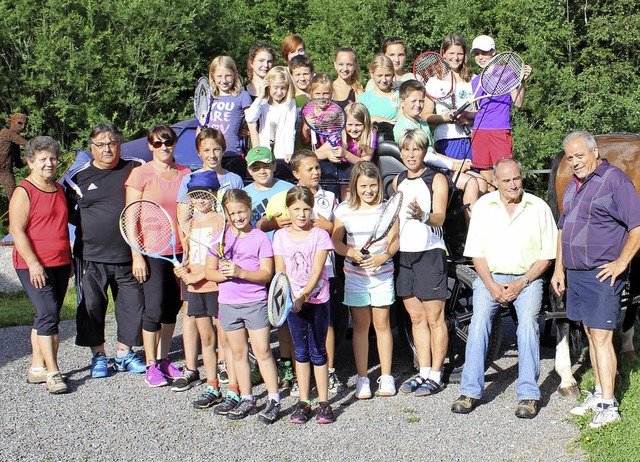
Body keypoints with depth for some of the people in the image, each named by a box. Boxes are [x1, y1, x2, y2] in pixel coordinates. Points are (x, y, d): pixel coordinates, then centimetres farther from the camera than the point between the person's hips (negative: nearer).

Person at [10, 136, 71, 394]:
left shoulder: (58, 189, 15)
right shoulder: (23, 192, -8)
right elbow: (16, 231, -13)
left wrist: (68, 259, 21)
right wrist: (33, 263, -20)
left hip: (60, 264, 7)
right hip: (34, 266, -7)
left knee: (46, 317, 10)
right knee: (48, 314, -14)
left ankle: (37, 368, 18)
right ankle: (52, 373, -12)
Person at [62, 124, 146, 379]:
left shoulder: (136, 169, 2)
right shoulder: (78, 177, 2)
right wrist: (87, 225, -1)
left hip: (128, 254, 1)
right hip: (91, 255, 0)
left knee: (133, 304, 6)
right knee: (91, 306, 4)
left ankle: (124, 353, 23)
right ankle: (98, 355, 20)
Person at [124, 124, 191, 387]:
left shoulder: (185, 175, 10)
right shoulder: (140, 174, -2)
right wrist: (137, 255, -10)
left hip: (180, 251, 4)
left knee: (173, 307, 9)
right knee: (154, 308, -5)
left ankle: (164, 359, 22)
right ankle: (151, 365, 6)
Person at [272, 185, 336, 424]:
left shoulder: (319, 235, -5)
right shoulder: (280, 236, 3)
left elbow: (317, 270, -13)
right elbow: (280, 270, 1)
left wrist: (304, 296, -25)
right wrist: (290, 296, -15)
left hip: (317, 299, -2)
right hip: (293, 301, 2)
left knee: (318, 351, 3)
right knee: (301, 351, 9)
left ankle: (323, 402, 10)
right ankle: (303, 401, 16)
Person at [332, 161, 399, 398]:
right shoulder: (344, 209, 0)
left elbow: (394, 240, -3)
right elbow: (336, 240, 4)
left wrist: (384, 256, -22)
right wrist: (351, 253, -16)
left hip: (382, 273, -1)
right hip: (355, 274, 1)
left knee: (382, 324, 4)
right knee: (360, 325, 6)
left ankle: (386, 377, 13)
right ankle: (362, 378, 13)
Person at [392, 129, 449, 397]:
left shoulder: (437, 179, -4)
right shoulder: (398, 181, 14)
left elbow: (440, 217, -17)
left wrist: (422, 216, -38)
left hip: (430, 253, -6)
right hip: (403, 253, 6)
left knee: (434, 318, -2)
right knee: (416, 318, 10)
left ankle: (435, 377, 3)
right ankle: (423, 373, 16)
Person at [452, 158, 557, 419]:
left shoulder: (539, 208, 0)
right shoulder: (483, 206, 3)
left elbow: (547, 255, 1)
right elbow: (476, 252, 3)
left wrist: (522, 283, -11)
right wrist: (492, 285, -10)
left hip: (527, 278, -1)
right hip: (489, 277, 1)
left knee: (528, 324, -23)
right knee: (479, 323, -19)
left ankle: (529, 395, -17)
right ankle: (471, 392, -13)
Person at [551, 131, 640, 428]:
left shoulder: (614, 180, -9)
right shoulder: (573, 187, 16)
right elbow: (563, 229, 23)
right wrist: (558, 268, 18)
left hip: (603, 274, -8)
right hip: (575, 274, 8)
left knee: (601, 337, -9)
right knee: (591, 335, 13)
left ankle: (608, 405, -5)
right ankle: (599, 393, 21)